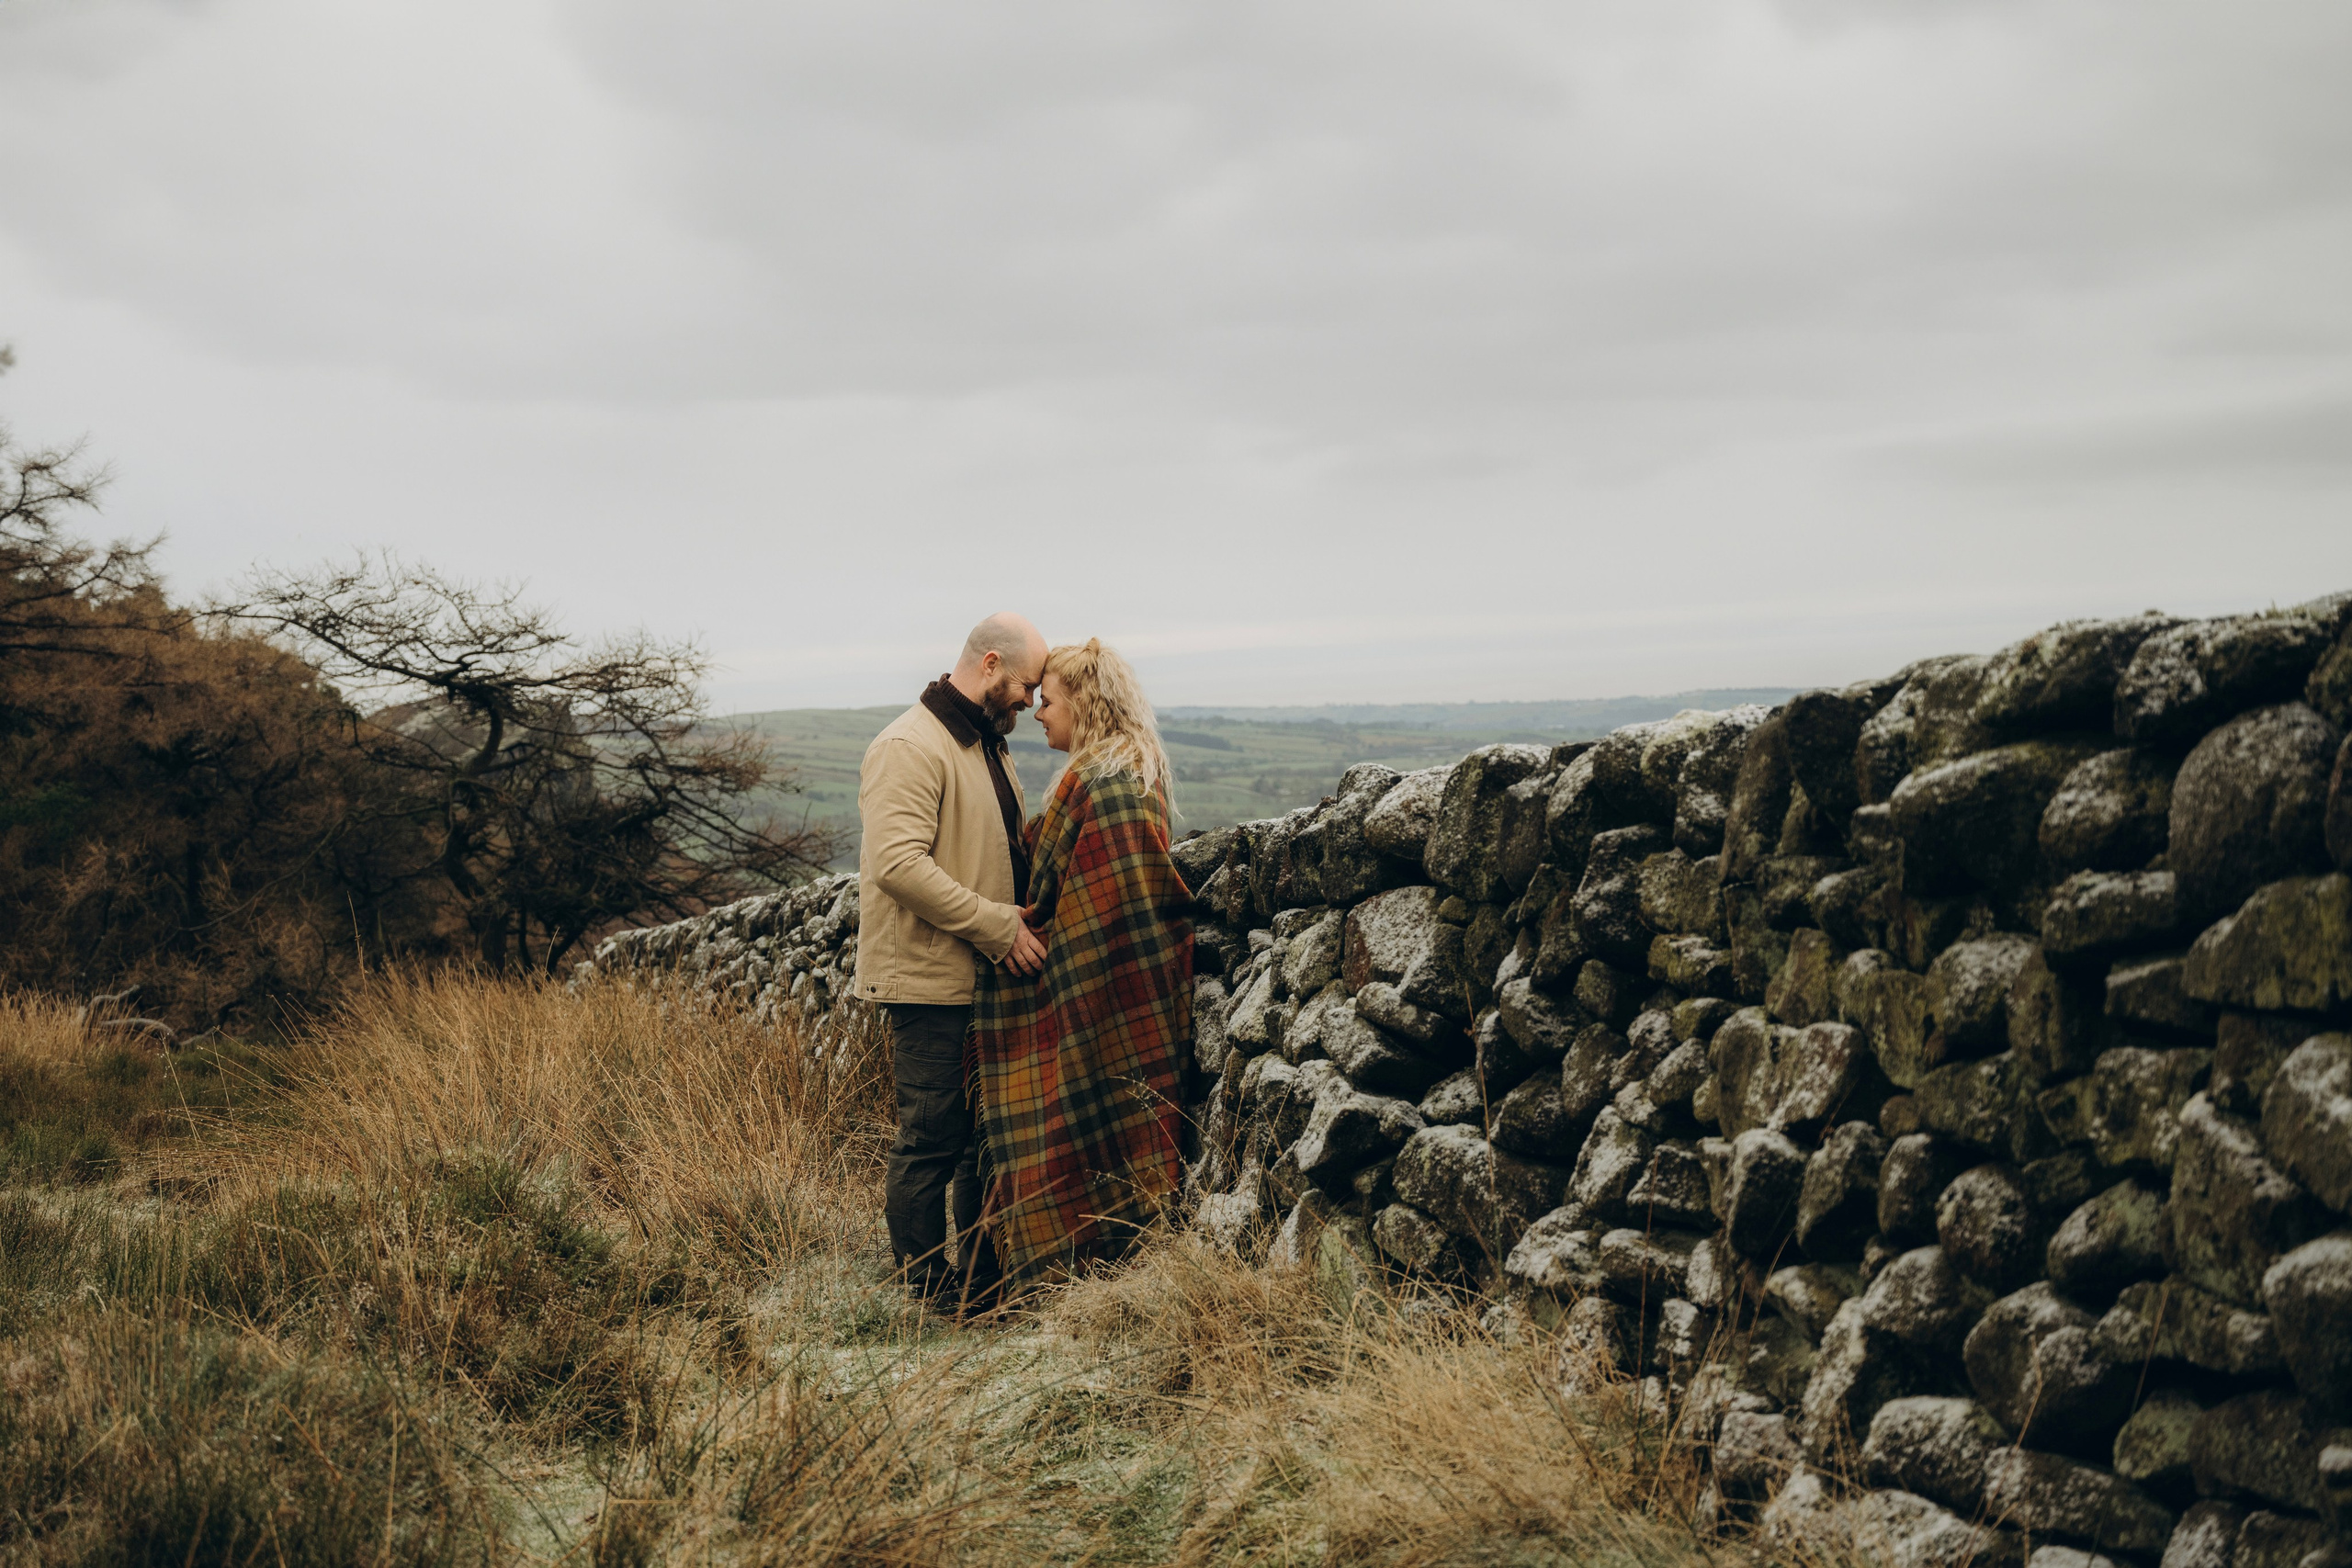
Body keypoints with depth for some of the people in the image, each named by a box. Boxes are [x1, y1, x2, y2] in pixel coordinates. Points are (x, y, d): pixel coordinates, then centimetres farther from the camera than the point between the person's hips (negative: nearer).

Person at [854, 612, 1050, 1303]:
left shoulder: (989, 746, 18)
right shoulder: (910, 747, -15)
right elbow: (901, 864, -26)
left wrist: (1023, 921, 10)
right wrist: (999, 927, -23)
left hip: (988, 979, 10)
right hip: (930, 981, -10)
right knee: (932, 1138, -3)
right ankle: (929, 1294, 7)